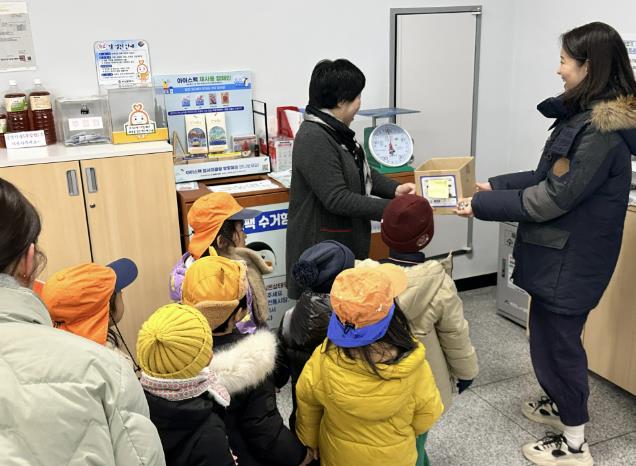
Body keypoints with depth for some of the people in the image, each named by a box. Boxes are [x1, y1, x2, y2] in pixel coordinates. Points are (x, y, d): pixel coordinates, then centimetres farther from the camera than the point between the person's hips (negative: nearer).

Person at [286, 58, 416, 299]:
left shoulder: (336, 130, 8)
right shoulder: (314, 139, -23)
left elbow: (362, 171, 16)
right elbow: (337, 199, -26)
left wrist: (395, 189, 0)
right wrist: (388, 209, -23)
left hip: (345, 240, 10)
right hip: (321, 245, -10)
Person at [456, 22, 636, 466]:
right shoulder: (586, 116, 7)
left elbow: (552, 198, -24)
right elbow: (552, 177, 13)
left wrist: (482, 205, -17)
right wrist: (497, 184, 8)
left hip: (571, 257, -9)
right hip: (560, 251, 9)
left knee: (556, 340, 4)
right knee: (549, 333, 22)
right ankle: (563, 404, 44)